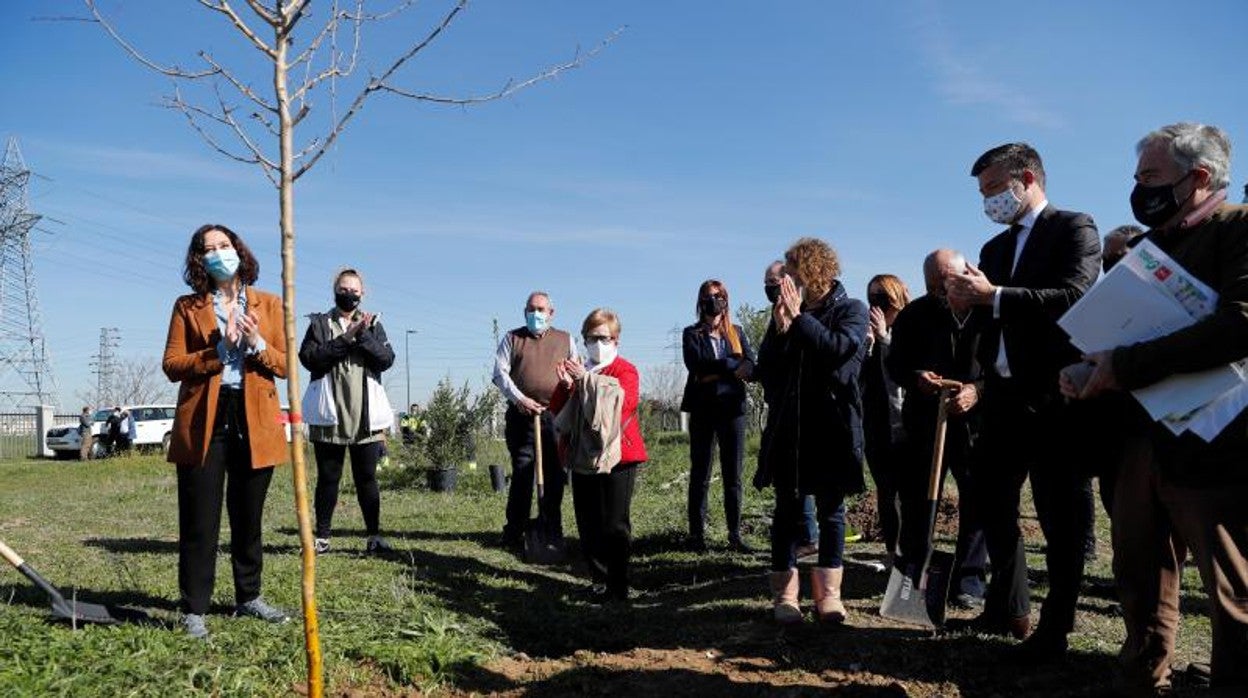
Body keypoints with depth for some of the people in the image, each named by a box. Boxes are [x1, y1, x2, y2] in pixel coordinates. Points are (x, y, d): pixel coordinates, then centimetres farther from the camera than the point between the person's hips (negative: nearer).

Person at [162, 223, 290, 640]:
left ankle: (249, 598, 25)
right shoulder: (188, 306, 8)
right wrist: (219, 351, -13)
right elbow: (172, 366, 0)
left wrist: (258, 345, -12)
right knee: (200, 523, -1)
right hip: (203, 421, -1)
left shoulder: (268, 305, 11)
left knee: (249, 519, 12)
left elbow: (286, 364, 7)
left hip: (255, 422, 2)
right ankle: (194, 610, 8)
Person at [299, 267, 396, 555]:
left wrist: (363, 334, -15)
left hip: (365, 416, 1)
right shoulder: (319, 323, 7)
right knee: (328, 478, 7)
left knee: (367, 477, 5)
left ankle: (374, 535, 11)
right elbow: (308, 357, -9)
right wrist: (345, 338, -15)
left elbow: (387, 359, -3)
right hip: (329, 415, -1)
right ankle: (322, 537, 16)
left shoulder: (372, 324, 11)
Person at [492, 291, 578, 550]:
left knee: (555, 474, 4)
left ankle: (552, 529, 15)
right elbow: (500, 372, 3)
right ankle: (514, 532, 4)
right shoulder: (512, 338, 13)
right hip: (522, 414, -2)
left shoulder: (565, 340, 17)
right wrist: (519, 399, -10)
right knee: (522, 472, -4)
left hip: (556, 415, 2)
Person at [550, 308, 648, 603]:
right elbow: (557, 411, 8)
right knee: (588, 523, 9)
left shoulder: (625, 370, -4)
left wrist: (587, 381, -27)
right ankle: (599, 579, 22)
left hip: (618, 456, -5)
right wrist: (565, 386, -12)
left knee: (615, 524, -2)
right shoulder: (576, 370, 13)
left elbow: (622, 404, -23)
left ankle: (618, 586, 10)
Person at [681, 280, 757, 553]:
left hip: (732, 407, 2)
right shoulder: (692, 334, 7)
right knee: (700, 474, 3)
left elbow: (750, 366, 0)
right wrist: (733, 364, -13)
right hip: (702, 408, -2)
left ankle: (735, 534, 9)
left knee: (734, 474, 3)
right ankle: (696, 534, 8)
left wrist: (715, 371, -15)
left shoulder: (737, 332, 14)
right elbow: (695, 363, -12)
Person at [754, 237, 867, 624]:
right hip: (788, 426, 2)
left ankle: (828, 592, 14)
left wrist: (799, 318, -17)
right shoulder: (784, 313, 8)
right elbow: (765, 372, 2)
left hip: (833, 425, -2)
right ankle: (784, 593, 11)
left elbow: (840, 349, -20)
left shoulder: (851, 310, 1)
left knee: (831, 509, 5)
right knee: (787, 510, 4)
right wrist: (781, 330, -12)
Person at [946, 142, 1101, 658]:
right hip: (1003, 400, 7)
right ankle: (1008, 609, 28)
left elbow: (1074, 297, -19)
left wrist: (993, 297, -21)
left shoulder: (1075, 228, -3)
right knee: (993, 505, 12)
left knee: (1059, 519, 3)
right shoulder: (995, 247, 17)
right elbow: (993, 321, 14)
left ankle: (1054, 630, 15)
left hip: (1054, 399, -7)